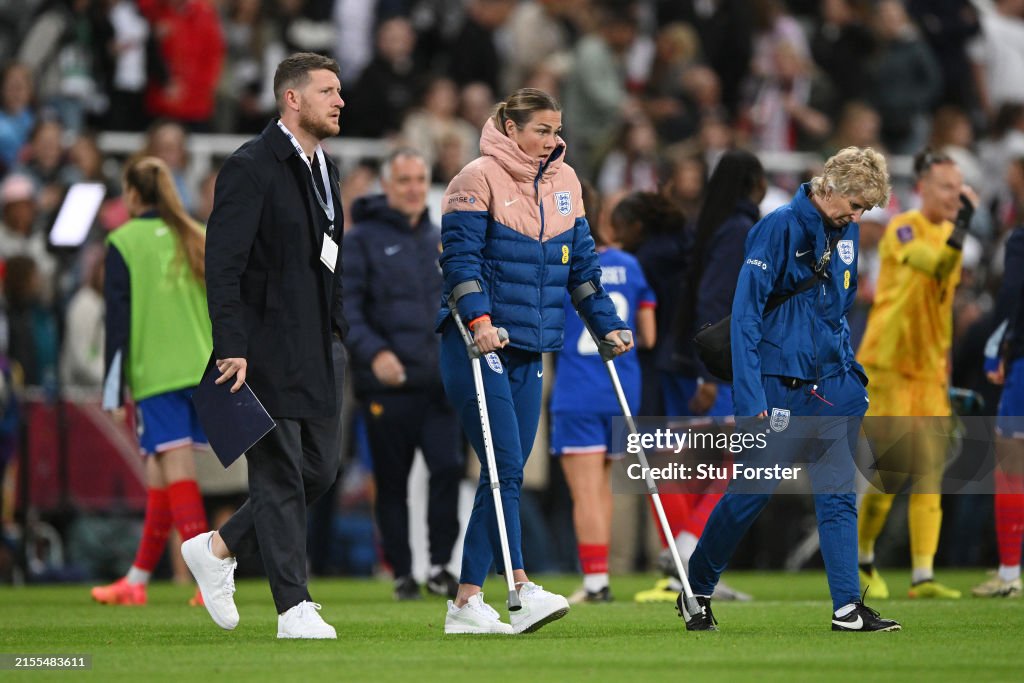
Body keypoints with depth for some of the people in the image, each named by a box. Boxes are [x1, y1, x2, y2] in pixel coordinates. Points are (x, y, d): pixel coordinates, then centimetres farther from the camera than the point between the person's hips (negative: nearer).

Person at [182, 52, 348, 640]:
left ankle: (218, 549, 24)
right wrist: (232, 348, -22)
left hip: (319, 349, 9)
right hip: (268, 349, -9)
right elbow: (223, 264, -16)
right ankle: (294, 608, -2)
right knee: (281, 476, -5)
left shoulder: (325, 169, 15)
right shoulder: (251, 168, -12)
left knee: (322, 469, 8)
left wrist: (338, 334, 18)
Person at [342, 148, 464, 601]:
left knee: (449, 466, -12)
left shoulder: (440, 241, 16)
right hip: (386, 385, -3)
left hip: (439, 382, 3)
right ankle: (402, 574, 12)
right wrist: (373, 352, -21)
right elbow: (345, 306, -9)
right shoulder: (362, 240, -1)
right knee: (392, 482, 2)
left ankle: (439, 565, -2)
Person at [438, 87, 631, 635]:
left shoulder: (564, 183, 13)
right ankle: (522, 590, -22)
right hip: (477, 345, -7)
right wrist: (478, 319, -25)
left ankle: (466, 601, 9)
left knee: (506, 475, 5)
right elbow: (460, 256, -14)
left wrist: (607, 324, 14)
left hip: (528, 350, 7)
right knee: (506, 468, -16)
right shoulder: (479, 179, -7)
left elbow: (581, 263, 18)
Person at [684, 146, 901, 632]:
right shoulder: (779, 228, -13)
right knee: (749, 494, 1)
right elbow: (745, 313, -16)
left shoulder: (845, 234, 9)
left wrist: (853, 376, 17)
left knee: (839, 497, 0)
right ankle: (696, 593, 17)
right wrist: (750, 396, -20)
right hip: (781, 387, -6)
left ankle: (847, 607, -1)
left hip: (835, 388, 6)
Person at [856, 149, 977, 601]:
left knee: (930, 478, -3)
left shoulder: (948, 235, 13)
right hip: (888, 368, -7)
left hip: (928, 372, 7)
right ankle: (862, 561, 16)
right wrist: (961, 226, -43)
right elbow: (935, 266, -32)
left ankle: (923, 576, -5)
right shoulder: (902, 230, -11)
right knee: (891, 473, -6)